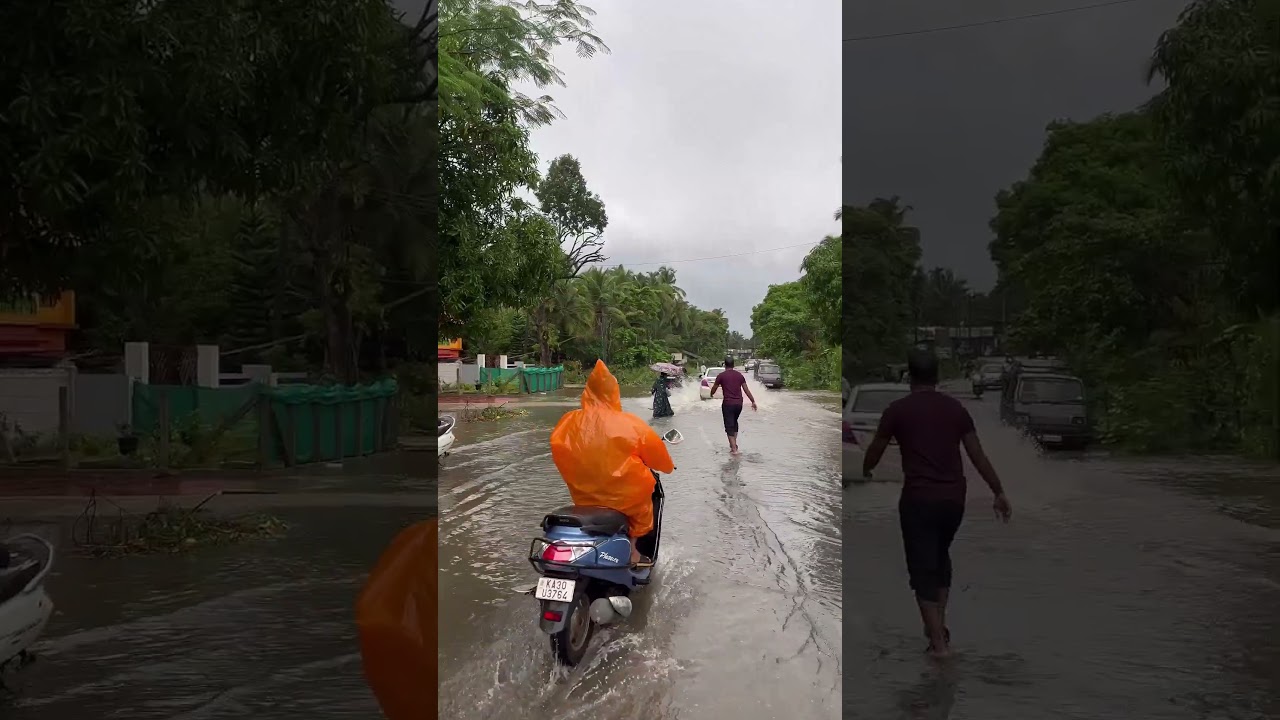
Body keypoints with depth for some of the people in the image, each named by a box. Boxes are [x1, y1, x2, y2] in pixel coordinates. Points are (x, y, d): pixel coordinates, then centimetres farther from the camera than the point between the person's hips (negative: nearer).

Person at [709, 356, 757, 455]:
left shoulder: (721, 376, -5)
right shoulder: (739, 375, 6)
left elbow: (714, 389, 5)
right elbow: (746, 390, 5)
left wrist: (712, 394, 28)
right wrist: (753, 401, 12)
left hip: (728, 404, -5)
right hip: (739, 403, 5)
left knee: (729, 426, -1)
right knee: (734, 423, 25)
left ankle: (734, 449, -6)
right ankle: (734, 444, 26)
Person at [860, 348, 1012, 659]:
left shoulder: (898, 409, -3)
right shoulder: (955, 408, 6)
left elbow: (875, 452, 8)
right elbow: (978, 455, 5)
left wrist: (864, 473, 29)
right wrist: (999, 492, 13)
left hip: (919, 499, -5)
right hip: (954, 498, 5)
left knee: (923, 569, 3)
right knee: (941, 557, 24)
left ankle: (939, 643, 1)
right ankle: (940, 626, 30)